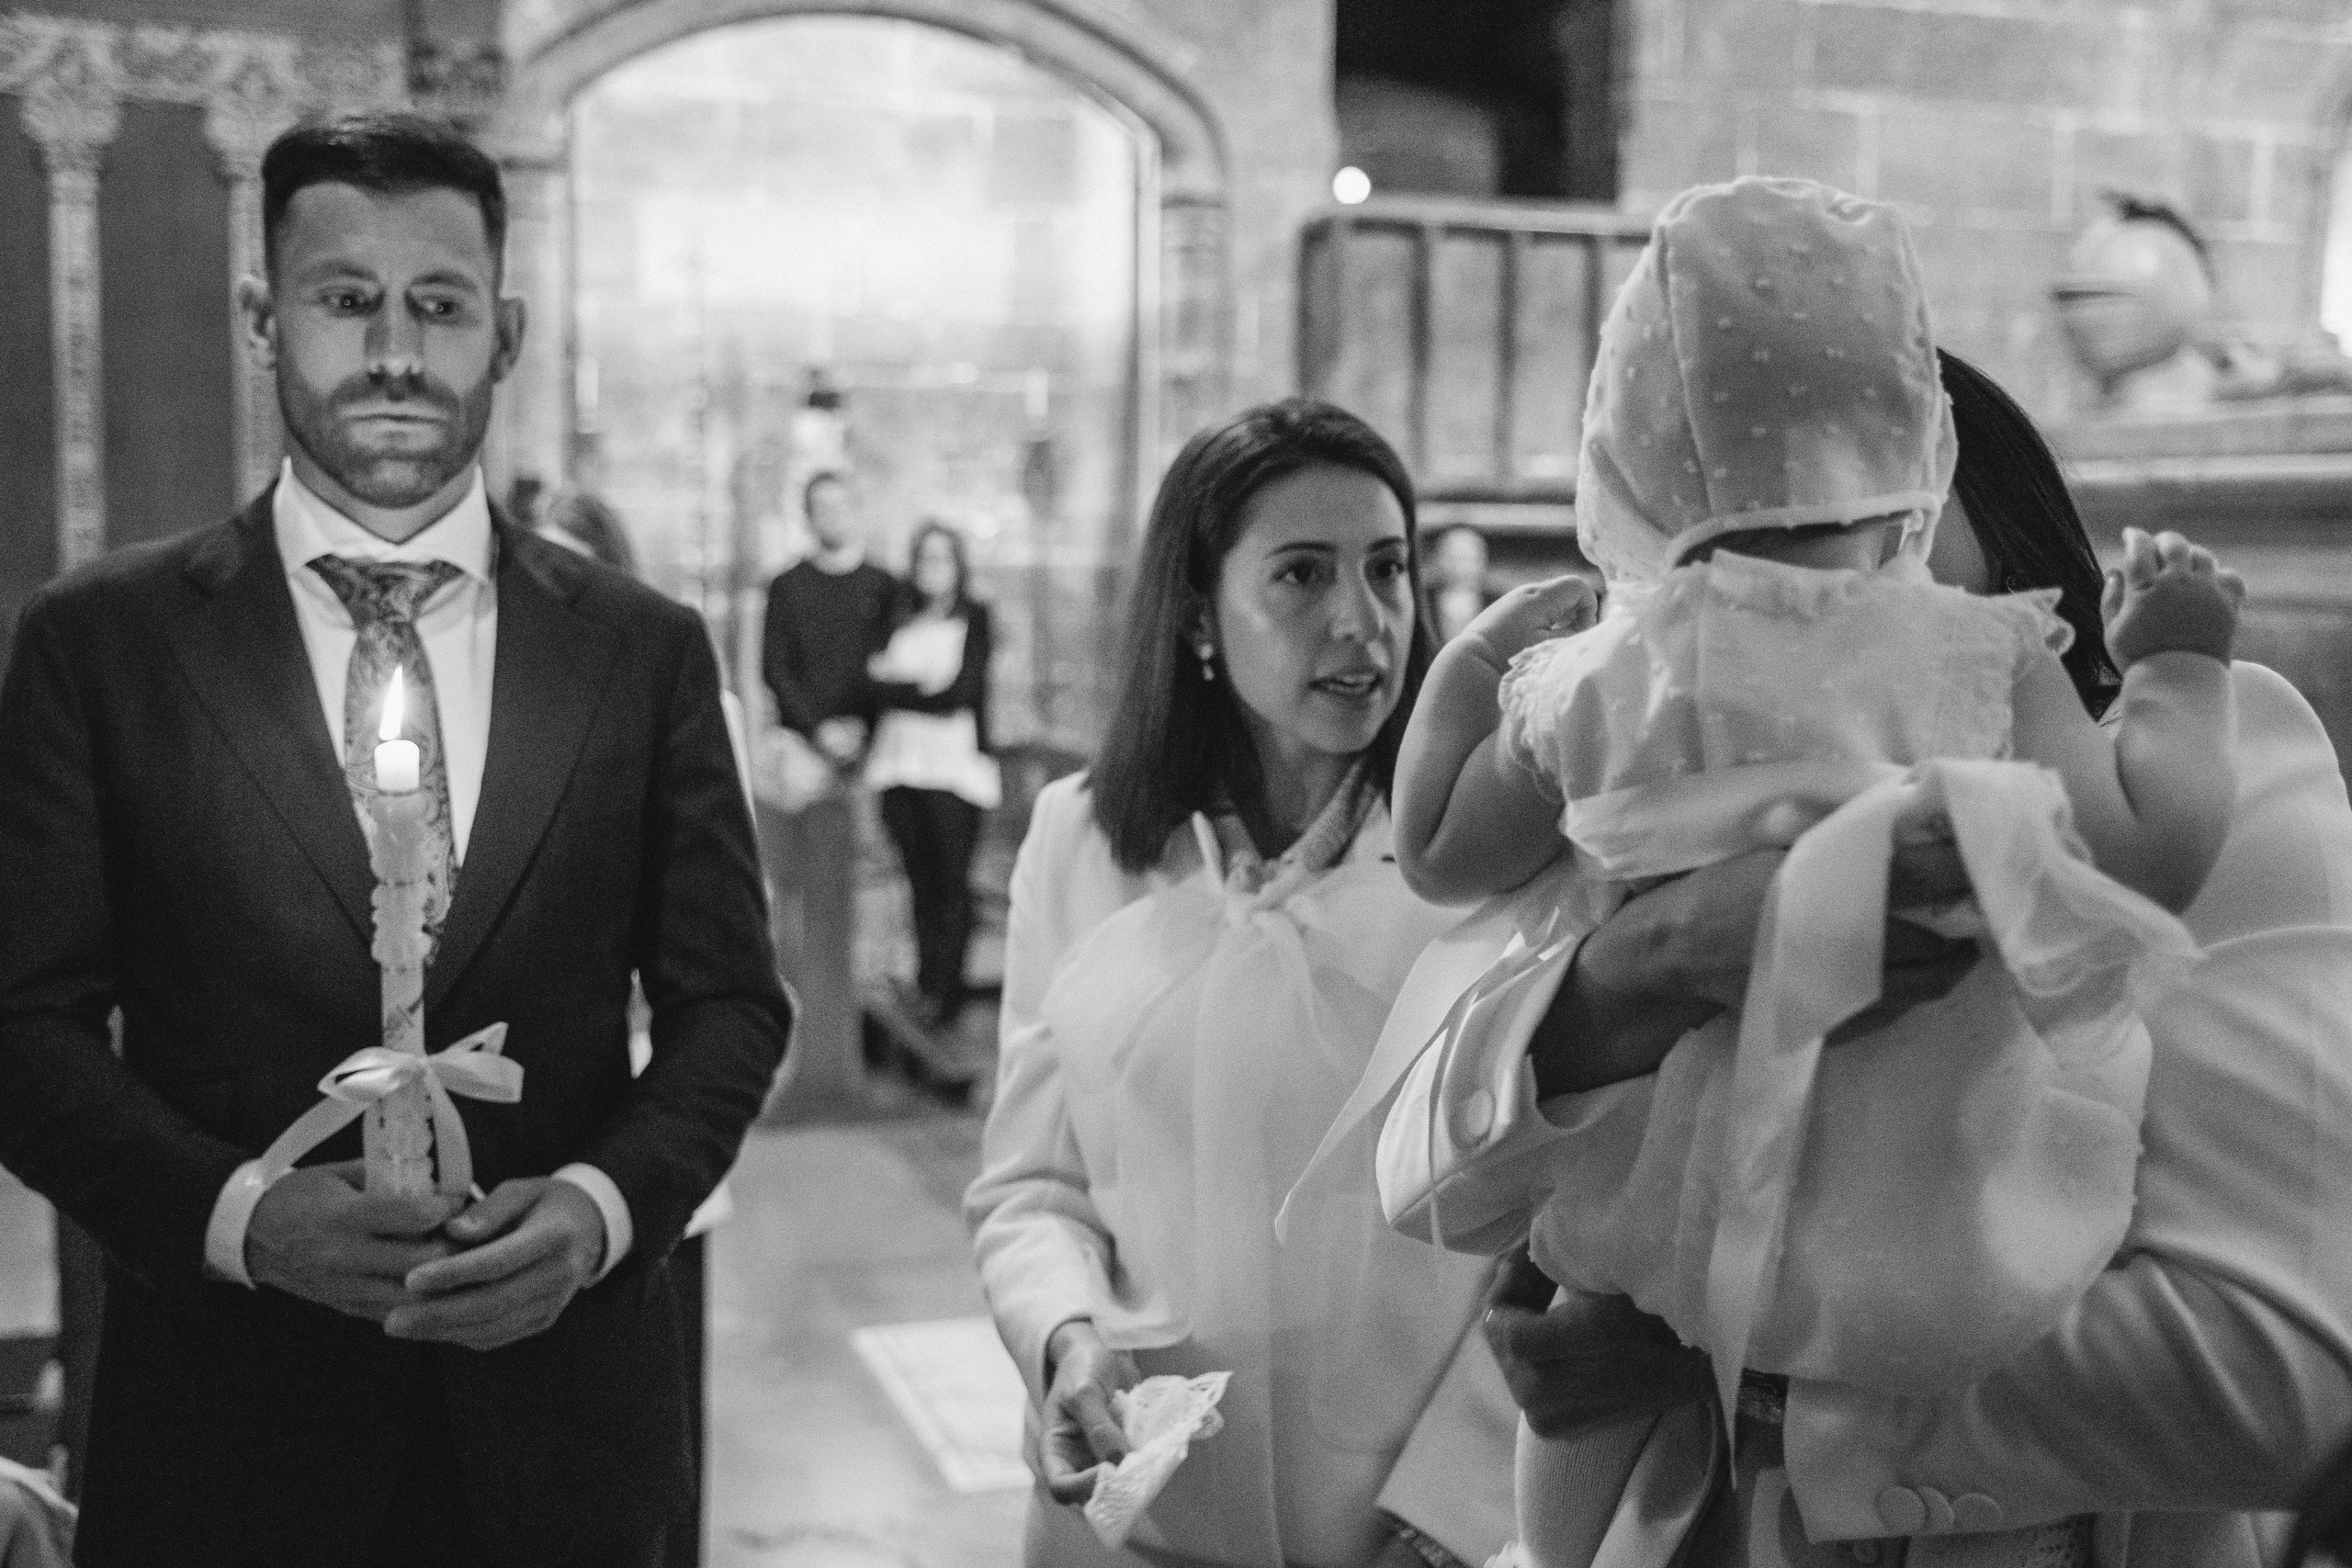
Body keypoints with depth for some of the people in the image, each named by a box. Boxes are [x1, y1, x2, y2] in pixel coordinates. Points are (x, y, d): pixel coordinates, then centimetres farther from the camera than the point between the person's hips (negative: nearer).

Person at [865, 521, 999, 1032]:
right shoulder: (899, 619, 14)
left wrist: (896, 683, 1)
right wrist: (922, 686, -4)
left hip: (954, 764, -3)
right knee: (919, 880, 4)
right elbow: (878, 688, 9)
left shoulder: (975, 620, 2)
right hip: (901, 763, 3)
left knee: (951, 884, -5)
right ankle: (928, 986, 10)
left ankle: (943, 991, 1)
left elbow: (958, 692, -6)